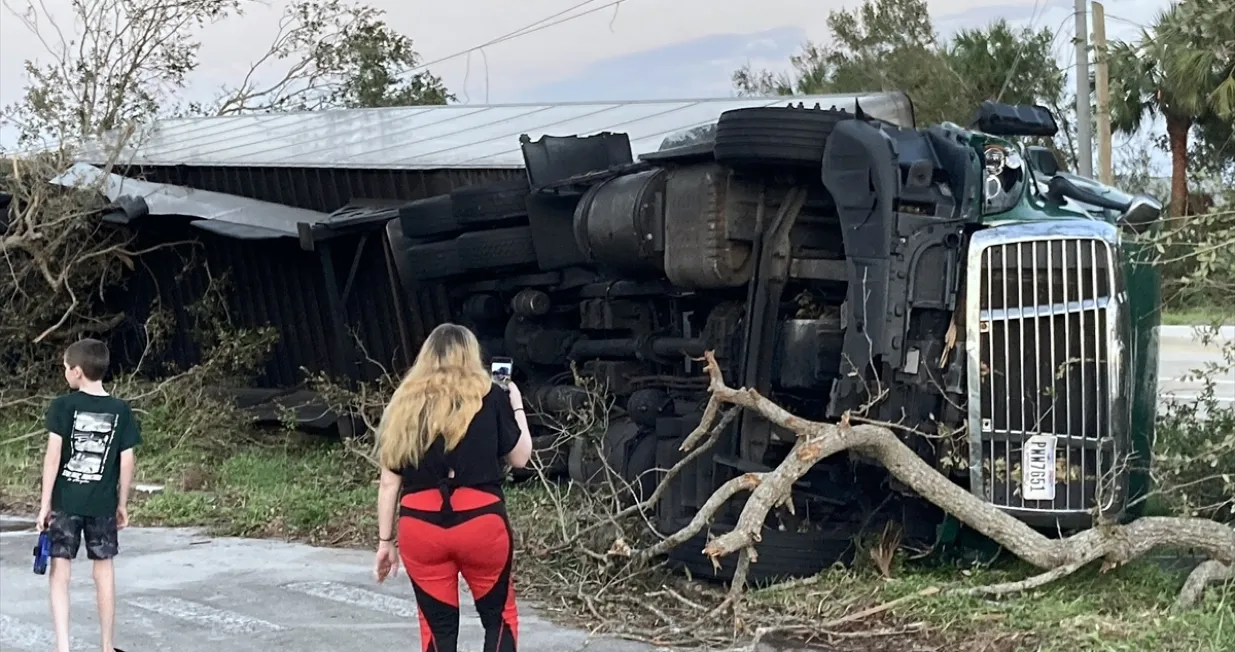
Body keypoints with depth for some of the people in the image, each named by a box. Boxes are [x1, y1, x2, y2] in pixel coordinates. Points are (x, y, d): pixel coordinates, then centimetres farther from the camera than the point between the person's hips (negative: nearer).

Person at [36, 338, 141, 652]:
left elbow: (53, 455, -11)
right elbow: (127, 460, 1)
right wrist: (122, 503, 11)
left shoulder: (63, 406, -7)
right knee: (104, 572, 11)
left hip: (65, 502, -2)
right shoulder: (121, 410, 0)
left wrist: (45, 502, -6)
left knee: (60, 572, 3)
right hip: (103, 504, 2)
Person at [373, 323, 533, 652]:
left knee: (438, 626, 12)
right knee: (499, 615, 17)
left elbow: (389, 483, 6)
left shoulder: (403, 404, 8)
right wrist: (517, 406, 23)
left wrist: (385, 541, 13)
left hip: (421, 527, 2)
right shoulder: (489, 396, 2)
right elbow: (521, 457, 9)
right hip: (480, 521, -2)